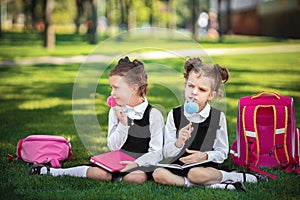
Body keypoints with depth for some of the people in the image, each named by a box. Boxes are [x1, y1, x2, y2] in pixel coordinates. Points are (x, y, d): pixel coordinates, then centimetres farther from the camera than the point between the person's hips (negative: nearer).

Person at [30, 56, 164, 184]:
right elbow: (113, 147, 1)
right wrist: (123, 124, -14)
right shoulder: (116, 111, 6)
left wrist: (136, 164, -25)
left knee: (139, 177, -37)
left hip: (142, 165, -2)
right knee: (100, 172, -30)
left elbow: (156, 152, -9)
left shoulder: (153, 115, -8)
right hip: (118, 162, 2)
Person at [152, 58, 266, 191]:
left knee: (196, 174, -38)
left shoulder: (218, 117, -1)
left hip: (207, 165, -3)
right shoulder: (175, 115, 0)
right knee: (158, 174, -29)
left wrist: (205, 156, -15)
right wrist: (178, 143, -23)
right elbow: (167, 153, -2)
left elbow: (223, 152, 4)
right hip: (179, 164, 3)